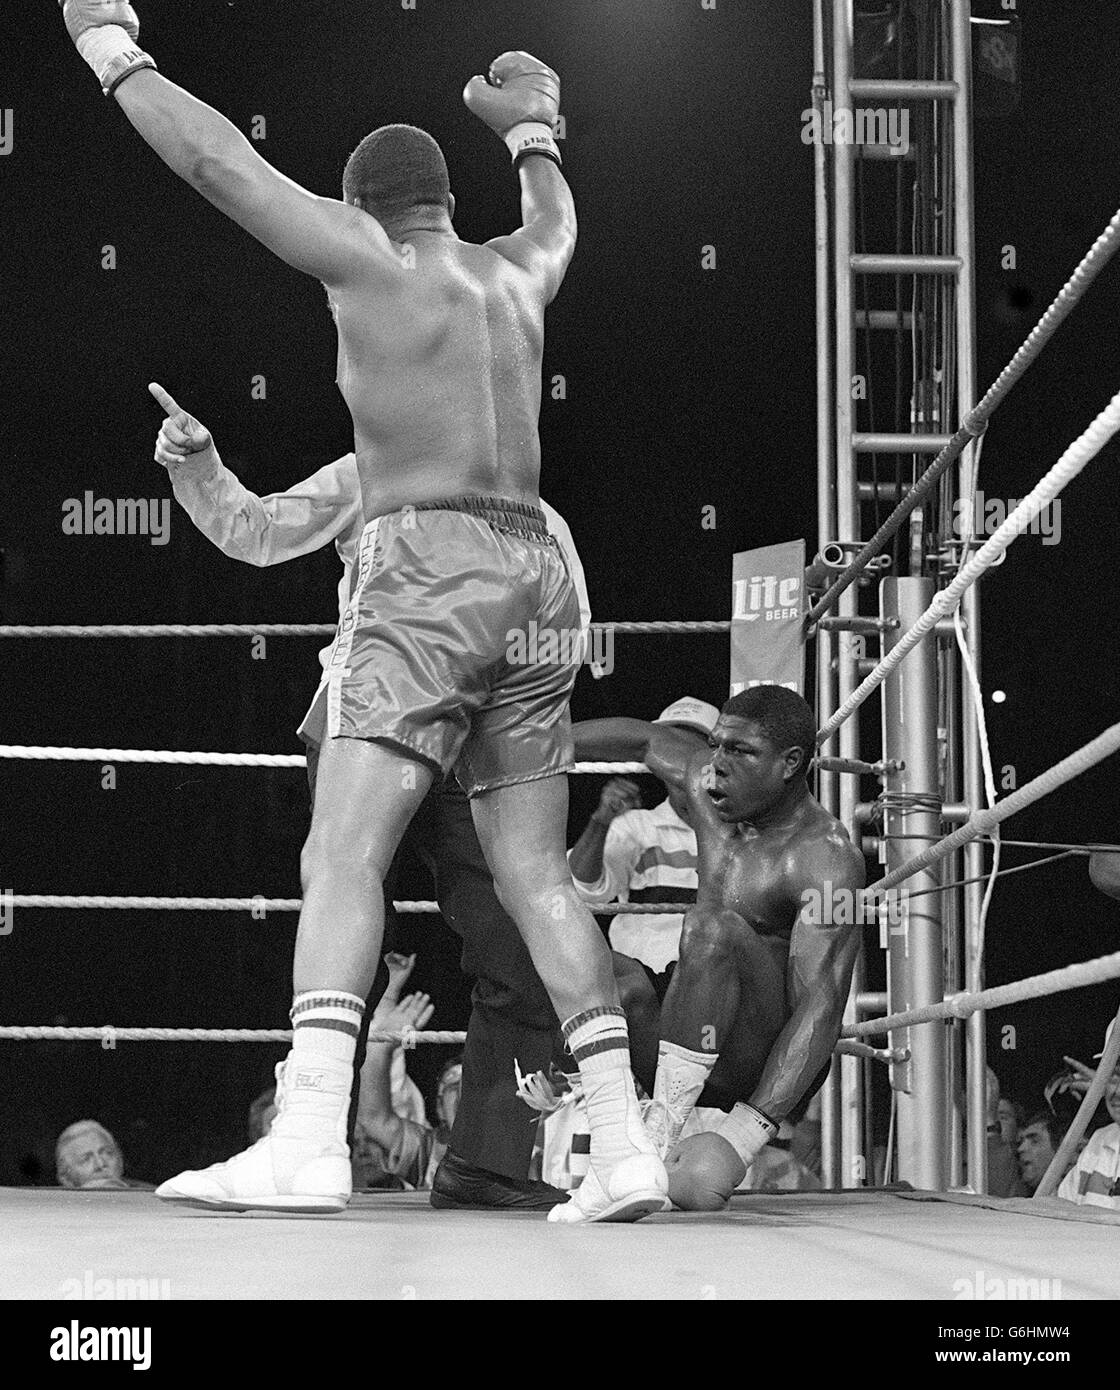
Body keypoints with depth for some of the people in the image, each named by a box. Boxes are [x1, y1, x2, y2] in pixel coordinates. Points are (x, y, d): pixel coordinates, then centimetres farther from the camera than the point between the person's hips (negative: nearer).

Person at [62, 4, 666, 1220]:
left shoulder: (369, 257, 3)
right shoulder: (515, 274, 20)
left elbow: (217, 163, 7)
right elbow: (558, 223, 45)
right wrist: (529, 135, 63)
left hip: (427, 561, -7)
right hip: (534, 572, 7)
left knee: (342, 851, -15)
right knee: (535, 873, 8)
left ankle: (308, 1141, -29)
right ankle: (623, 1149, 1)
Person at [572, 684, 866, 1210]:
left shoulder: (826, 859, -19)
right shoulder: (711, 786, 3)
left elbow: (821, 1009, -26)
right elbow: (643, 738, 25)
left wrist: (745, 1136, -34)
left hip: (771, 1067, -9)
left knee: (717, 927, -31)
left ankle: (658, 1135, -34)